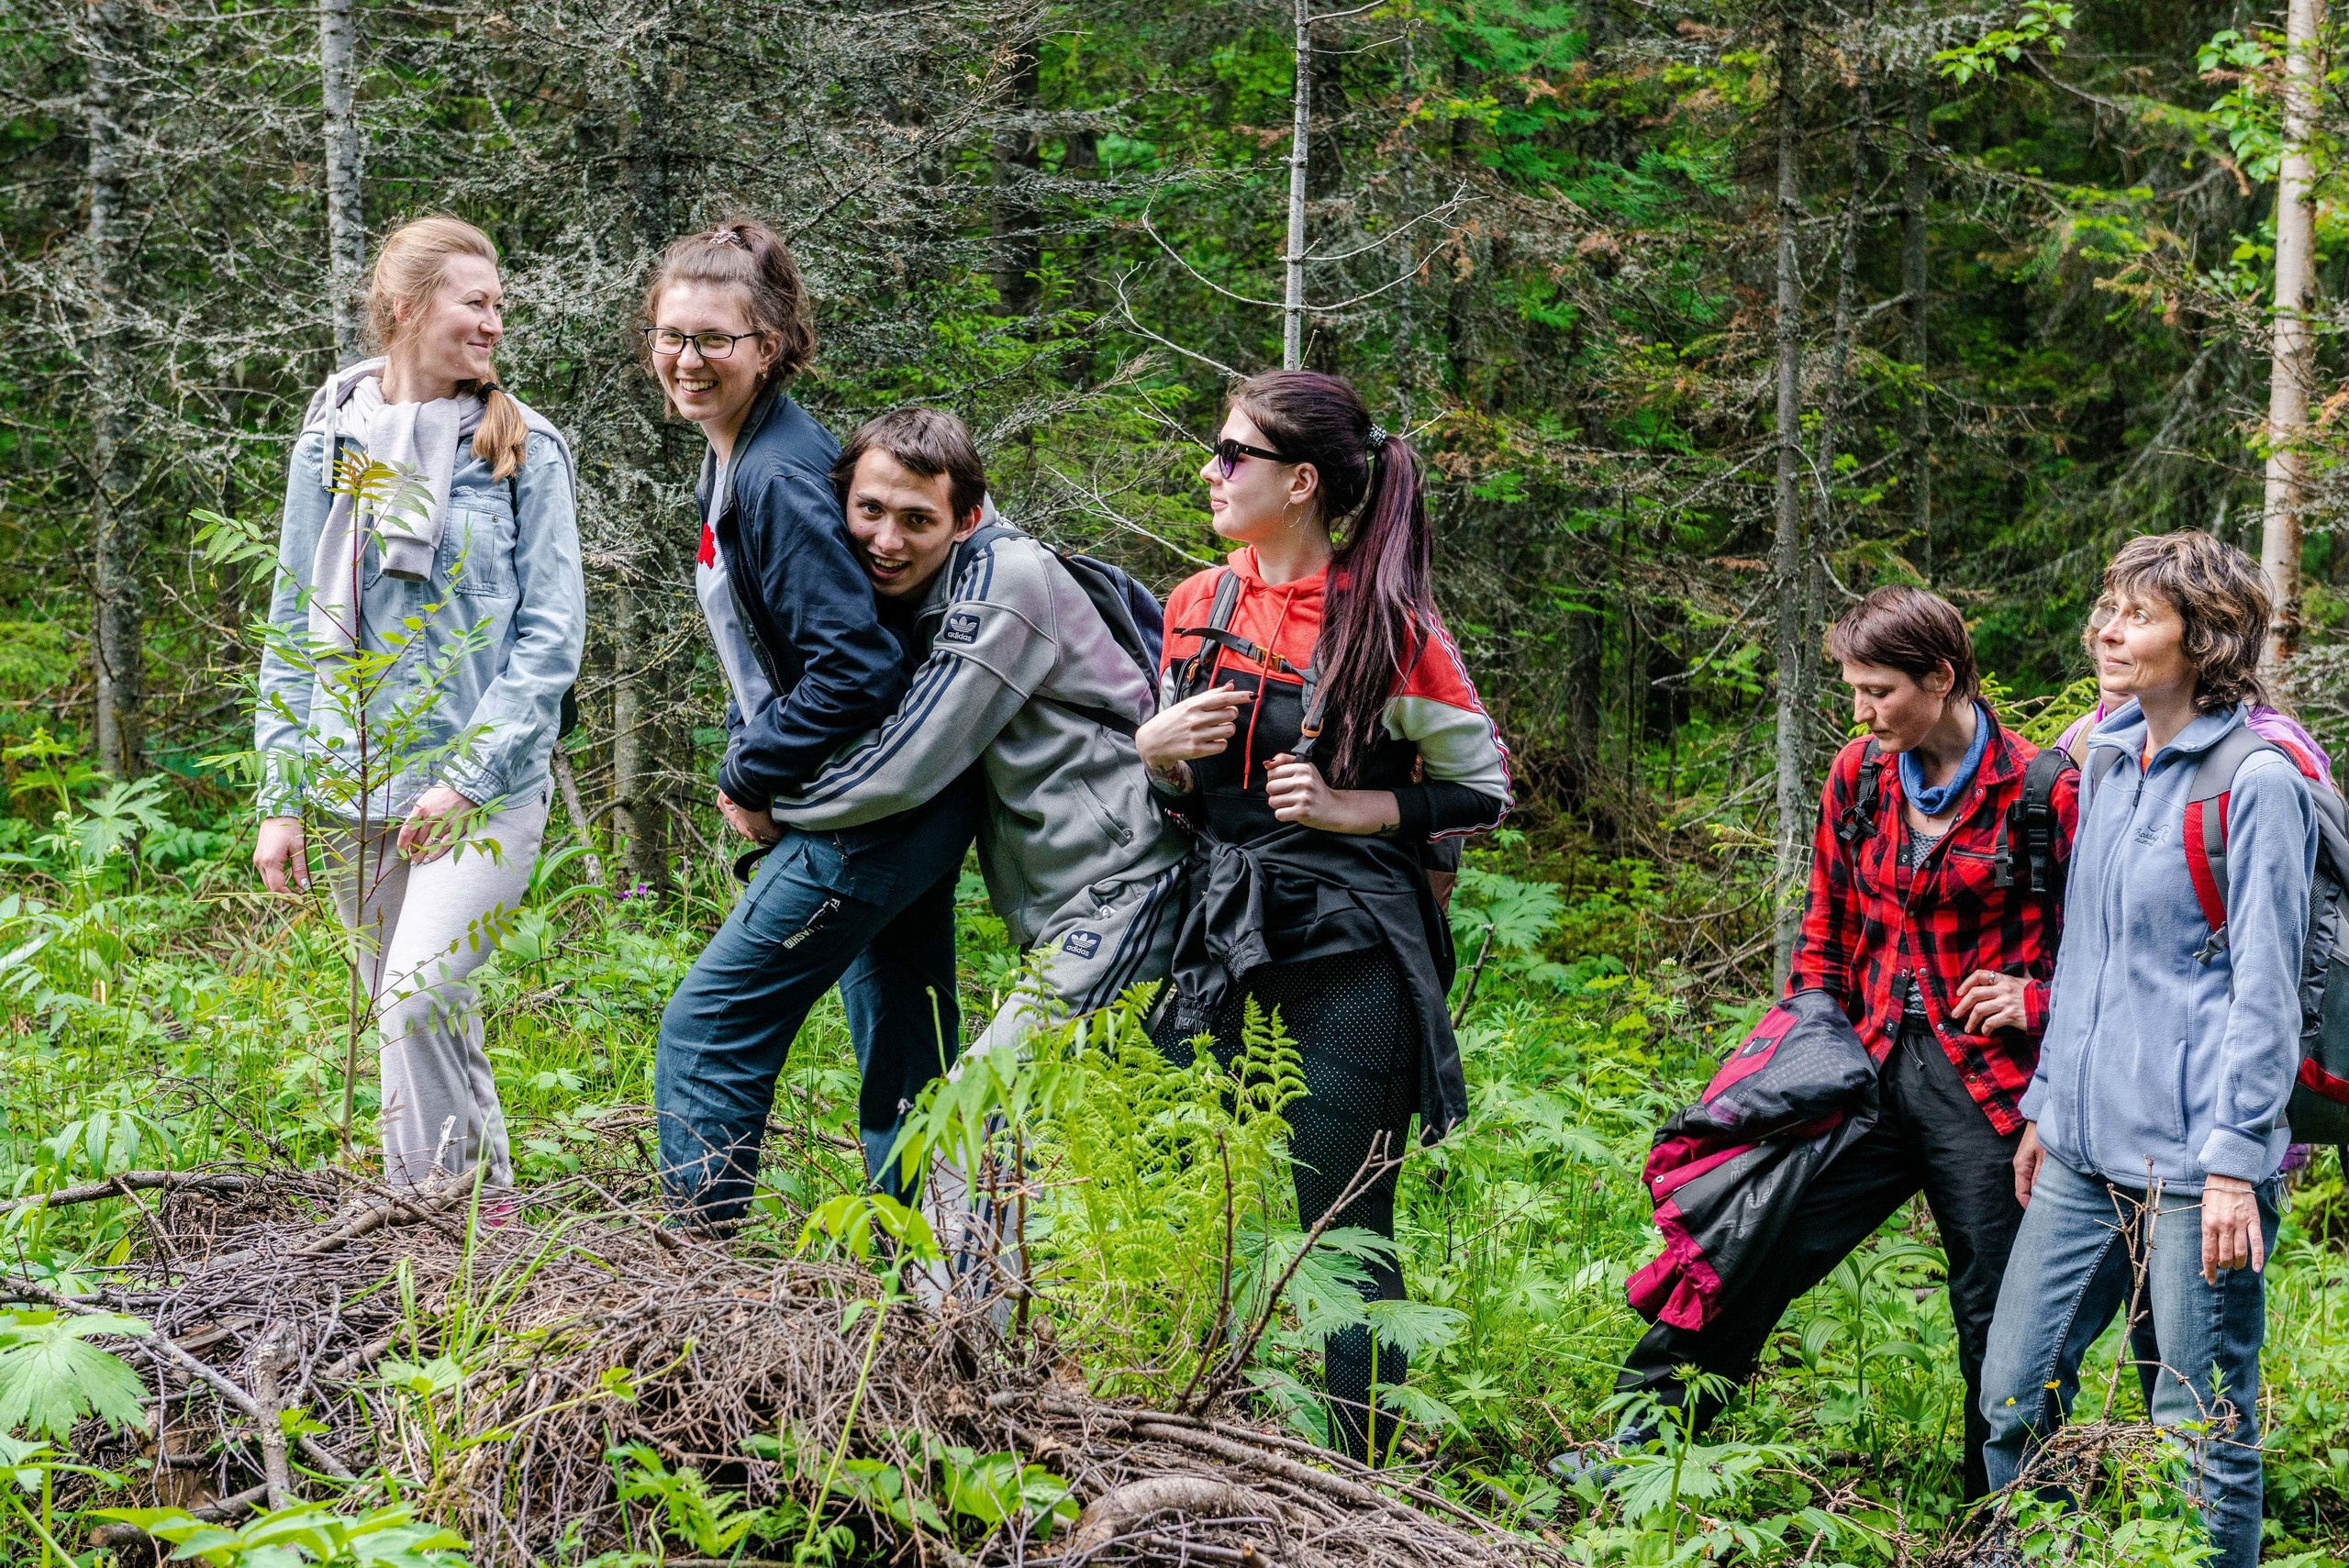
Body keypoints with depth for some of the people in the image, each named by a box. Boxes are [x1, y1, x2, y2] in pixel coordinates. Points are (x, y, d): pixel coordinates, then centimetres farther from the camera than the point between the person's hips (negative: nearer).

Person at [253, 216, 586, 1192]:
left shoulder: (524, 451, -1)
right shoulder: (331, 442, 9)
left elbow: (550, 634, -5)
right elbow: (294, 632, 12)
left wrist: (468, 777, -15)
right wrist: (280, 799, 6)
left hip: (484, 790, -4)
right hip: (355, 789, 4)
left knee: (416, 1002, -20)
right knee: (435, 1026, 9)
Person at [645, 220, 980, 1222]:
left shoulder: (782, 478, -19)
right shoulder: (730, 464, 12)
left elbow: (857, 664, -25)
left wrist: (752, 781, -14)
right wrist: (749, 768, 9)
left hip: (865, 819, -10)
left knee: (707, 1033, -5)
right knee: (905, 1070, 13)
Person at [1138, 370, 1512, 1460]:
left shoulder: (1384, 622, -9)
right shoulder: (1199, 607, 8)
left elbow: (1485, 790, -1)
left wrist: (1352, 809, -13)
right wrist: (1154, 749, -2)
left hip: (1348, 952, -6)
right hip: (1222, 939, 6)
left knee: (1345, 1231, -2)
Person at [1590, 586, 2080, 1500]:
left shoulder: (2041, 789, -9)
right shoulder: (1859, 776, 7)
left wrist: (2038, 1001, -13)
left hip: (1988, 1086, -4)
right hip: (1872, 1072, 4)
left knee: (1998, 1320, 4)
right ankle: (1633, 1449, 5)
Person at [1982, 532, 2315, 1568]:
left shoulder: (2257, 783, -11)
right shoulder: (2107, 761, 12)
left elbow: (2265, 990, -12)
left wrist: (2234, 1163, -15)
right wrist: (2046, 1103, 22)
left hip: (2193, 1162, -7)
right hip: (2085, 1151, 8)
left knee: (2203, 1431, 2)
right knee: (2014, 1398, 11)